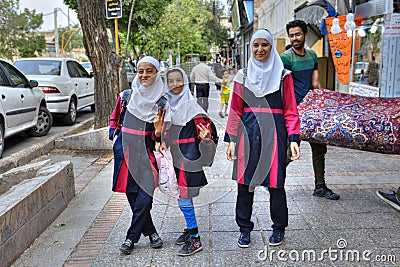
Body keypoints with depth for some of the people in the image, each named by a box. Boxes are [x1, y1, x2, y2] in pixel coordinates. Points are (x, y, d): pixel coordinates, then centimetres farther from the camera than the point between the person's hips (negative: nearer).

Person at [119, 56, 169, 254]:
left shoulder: (161, 102, -3)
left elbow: (159, 137, -1)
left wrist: (159, 130, -23)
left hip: (146, 154, -2)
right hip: (127, 151, 2)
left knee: (144, 197, -6)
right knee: (132, 194, 5)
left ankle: (131, 237, 11)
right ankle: (151, 232, 22)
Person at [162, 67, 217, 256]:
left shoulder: (191, 105, -13)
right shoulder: (168, 104, 8)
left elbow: (202, 127, -18)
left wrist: (206, 138, -37)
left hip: (188, 156, -7)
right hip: (176, 157, 7)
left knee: (184, 198, -5)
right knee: (182, 196, 16)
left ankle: (195, 240, 7)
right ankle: (190, 229, 34)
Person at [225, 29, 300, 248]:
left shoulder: (283, 76, 5)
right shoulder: (243, 76, 10)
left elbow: (290, 111, 4)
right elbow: (235, 111, 8)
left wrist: (293, 139, -6)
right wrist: (231, 140, 2)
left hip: (274, 133, -1)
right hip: (248, 133, 2)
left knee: (275, 182, 3)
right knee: (245, 182, 4)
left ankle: (279, 228, 23)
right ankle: (245, 229, 21)